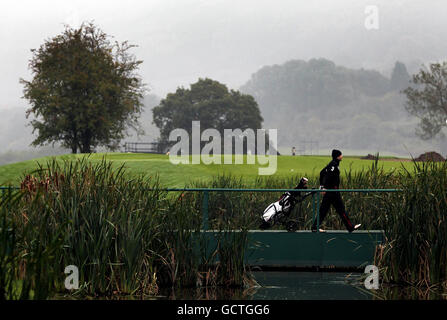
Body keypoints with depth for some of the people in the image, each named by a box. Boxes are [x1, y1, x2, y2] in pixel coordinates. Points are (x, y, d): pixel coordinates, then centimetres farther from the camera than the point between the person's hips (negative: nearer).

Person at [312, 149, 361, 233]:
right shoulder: (334, 164, -13)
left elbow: (322, 173, 21)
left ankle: (315, 227, 7)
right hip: (333, 190, -10)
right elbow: (328, 176, -23)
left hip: (328, 191, 10)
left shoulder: (332, 164, 16)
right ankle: (350, 227, 2)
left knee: (324, 209, 9)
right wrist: (325, 187, -26)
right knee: (341, 209, -4)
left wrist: (322, 185, 22)